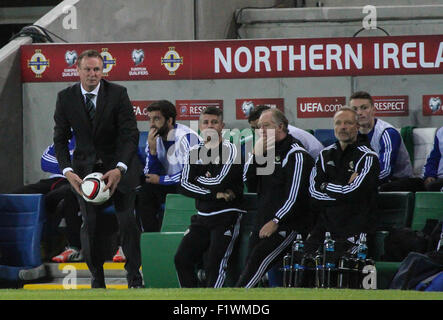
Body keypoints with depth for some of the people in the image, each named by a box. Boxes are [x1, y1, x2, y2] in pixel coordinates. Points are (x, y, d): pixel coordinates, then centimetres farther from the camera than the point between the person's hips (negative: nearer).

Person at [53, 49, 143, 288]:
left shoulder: (118, 94, -10)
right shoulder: (66, 98, -4)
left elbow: (130, 134, -12)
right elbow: (60, 139, 0)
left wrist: (119, 169, -24)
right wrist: (67, 171, -15)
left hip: (119, 165, -1)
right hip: (85, 167, 1)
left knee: (127, 220, -8)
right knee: (90, 224, -5)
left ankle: (134, 276, 5)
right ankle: (97, 279, 6)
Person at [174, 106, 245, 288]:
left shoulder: (230, 150, -7)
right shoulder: (195, 152, 11)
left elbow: (220, 182, -19)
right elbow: (184, 186, 0)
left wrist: (200, 179, -1)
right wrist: (215, 194, -11)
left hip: (227, 216, -6)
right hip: (202, 217, 6)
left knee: (214, 264, -20)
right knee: (182, 258, -3)